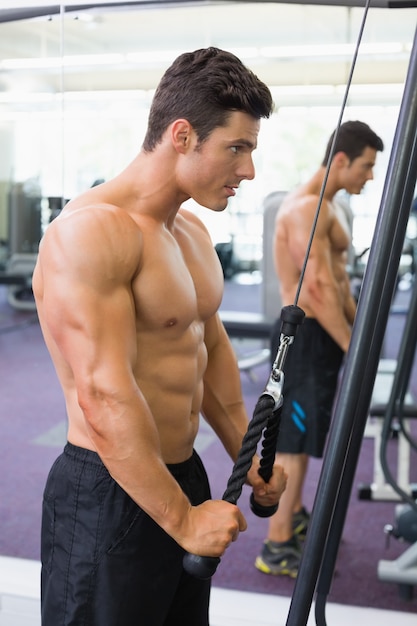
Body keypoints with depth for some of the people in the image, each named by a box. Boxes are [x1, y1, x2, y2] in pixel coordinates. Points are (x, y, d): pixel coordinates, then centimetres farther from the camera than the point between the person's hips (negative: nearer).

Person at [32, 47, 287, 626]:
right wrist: (182, 517, -20)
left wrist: (247, 454, 12)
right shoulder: (91, 232, -21)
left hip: (182, 475, 9)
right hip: (109, 496, -9)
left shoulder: (194, 232, 8)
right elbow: (105, 397, -26)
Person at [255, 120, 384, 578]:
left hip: (323, 334, 10)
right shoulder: (306, 207, -19)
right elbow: (317, 289, -26)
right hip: (305, 336, -10)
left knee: (303, 434, 20)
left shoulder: (331, 207, 14)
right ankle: (277, 548, 7)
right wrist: (354, 347, -22)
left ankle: (294, 518, 36)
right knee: (294, 441, -3)